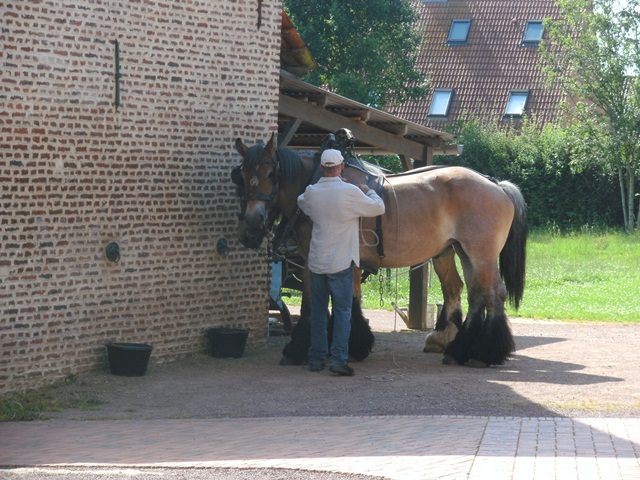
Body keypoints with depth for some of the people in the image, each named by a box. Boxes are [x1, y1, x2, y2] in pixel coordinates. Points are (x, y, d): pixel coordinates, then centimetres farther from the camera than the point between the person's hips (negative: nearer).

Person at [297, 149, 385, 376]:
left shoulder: (311, 192, -2)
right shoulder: (350, 193, -14)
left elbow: (302, 203, 23)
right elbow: (378, 208, -2)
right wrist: (369, 191, 16)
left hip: (316, 261, 4)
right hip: (341, 263, -4)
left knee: (318, 310, 13)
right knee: (342, 311, 1)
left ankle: (316, 358, 16)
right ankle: (338, 359, -7)